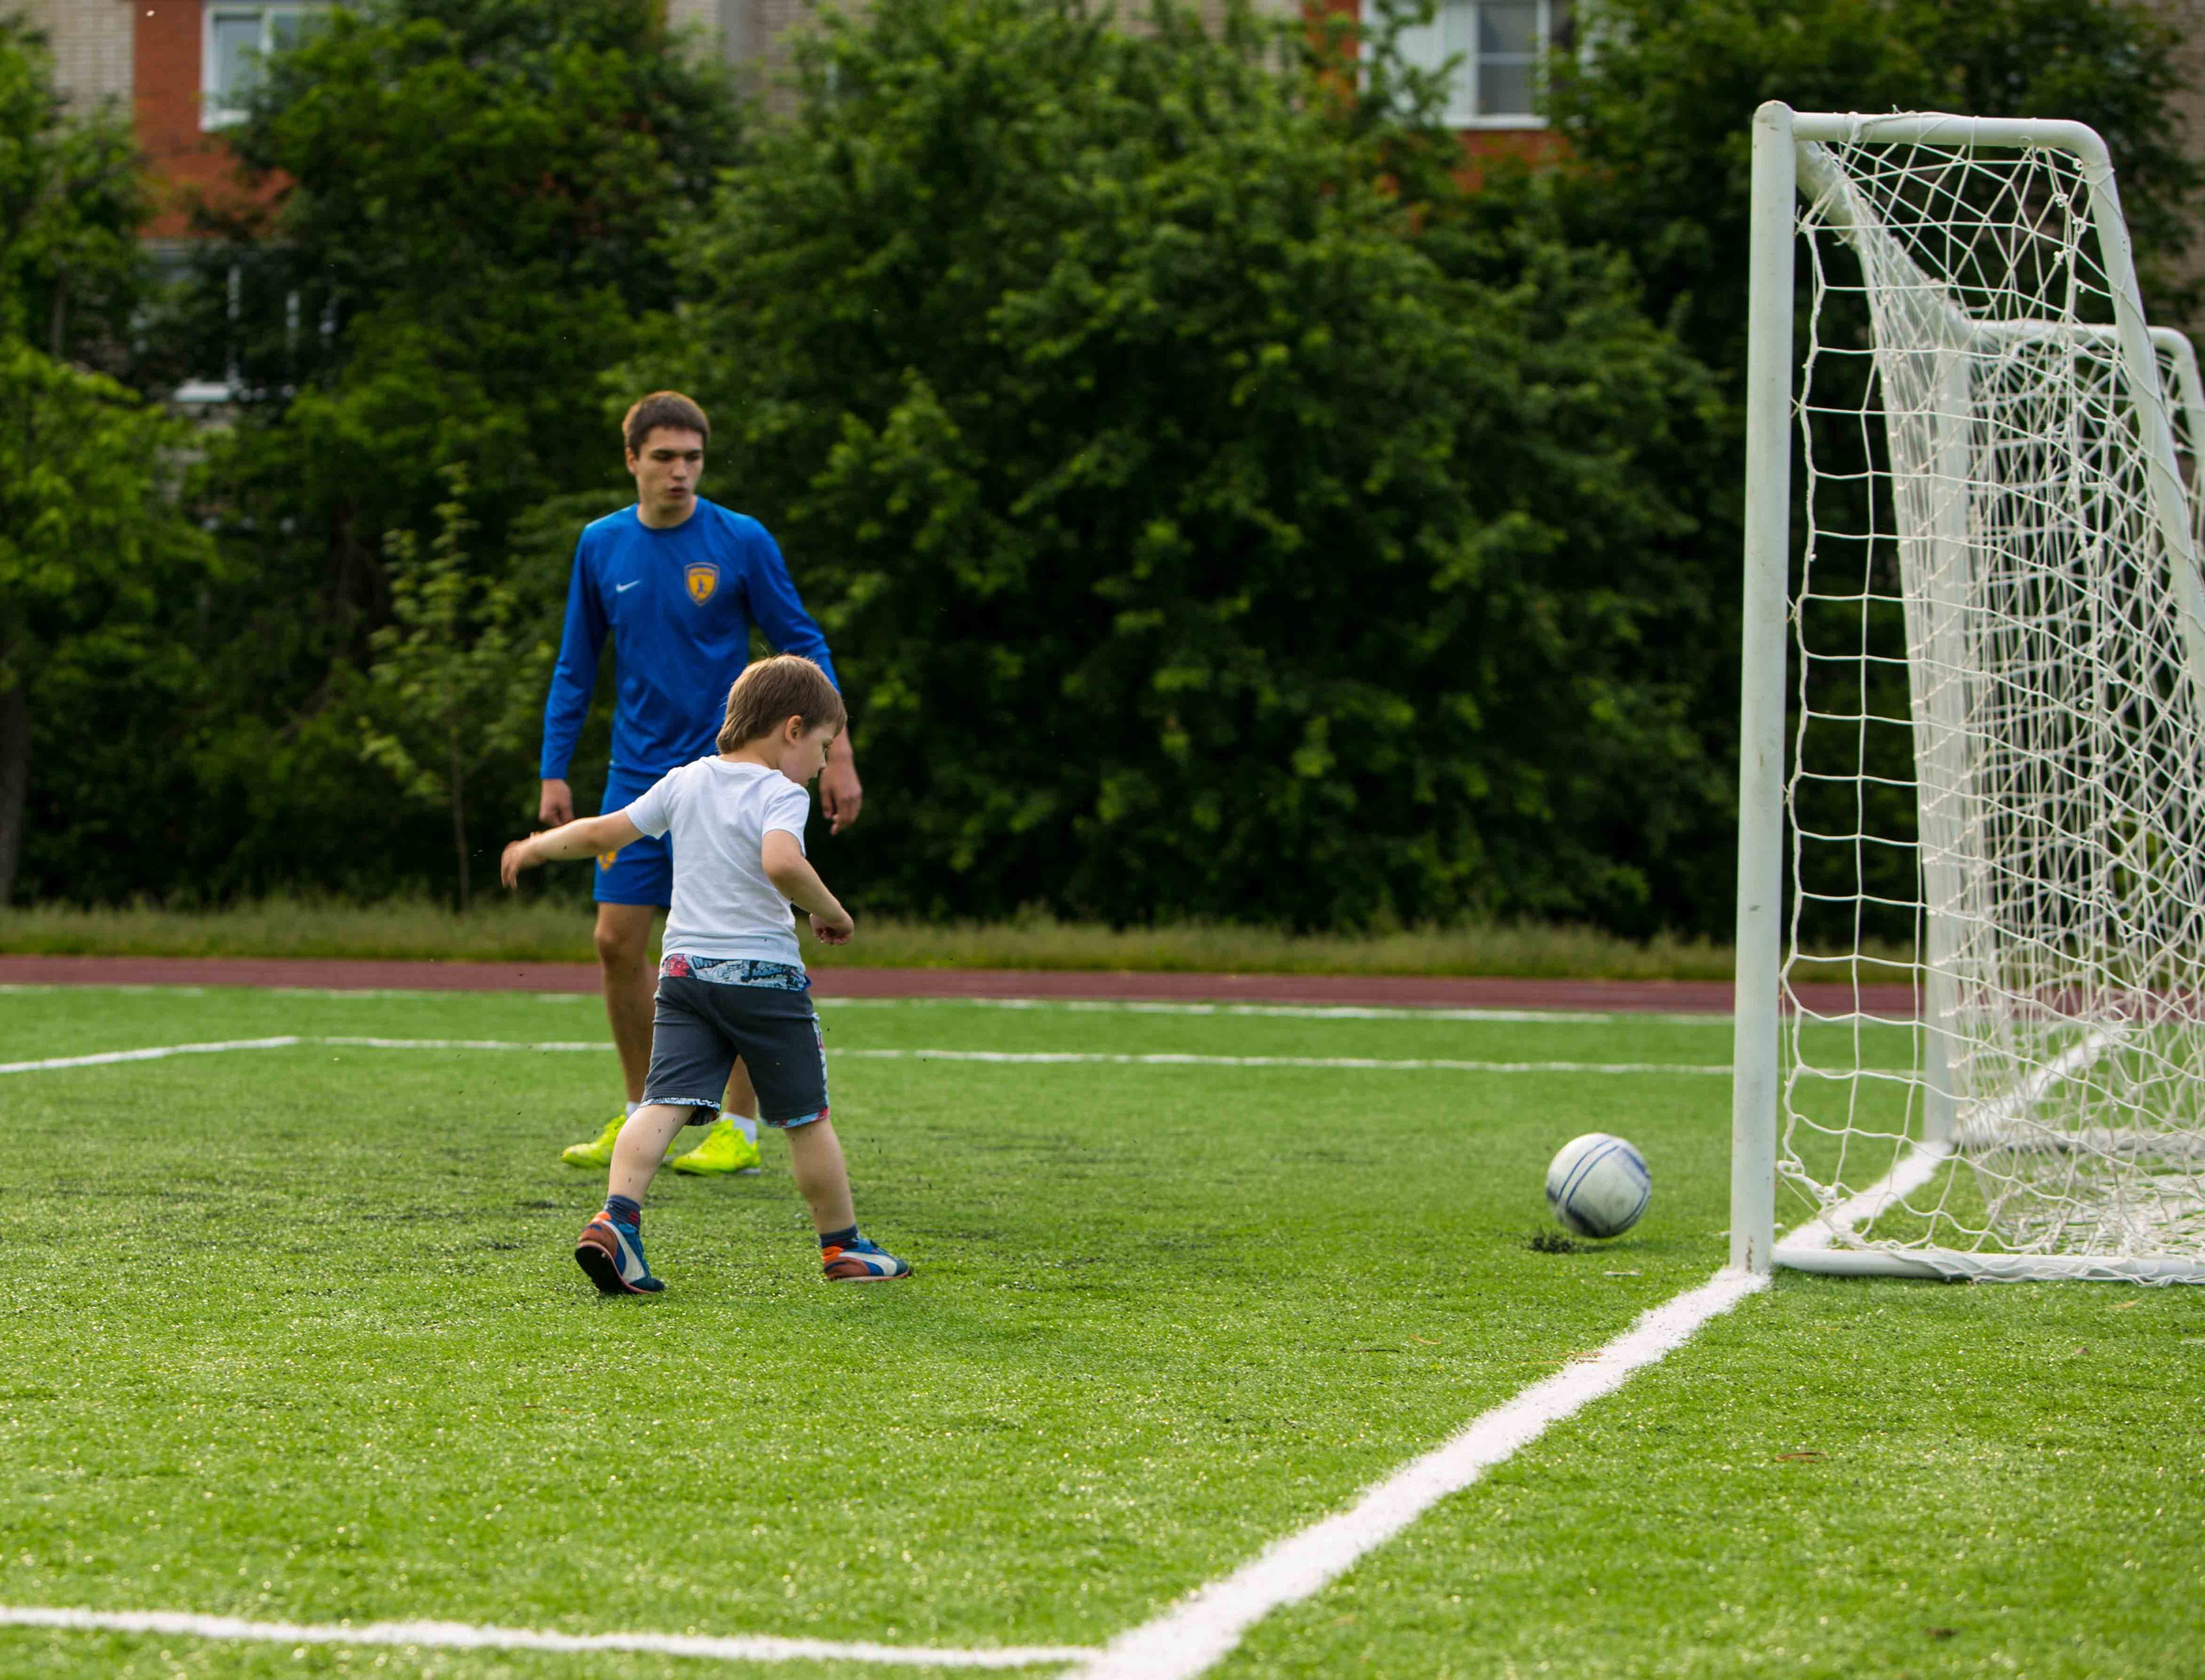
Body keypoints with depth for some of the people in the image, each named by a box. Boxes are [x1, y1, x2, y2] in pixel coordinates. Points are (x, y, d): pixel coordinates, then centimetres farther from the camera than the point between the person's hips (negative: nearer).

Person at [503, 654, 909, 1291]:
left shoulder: (686, 781, 12)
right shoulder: (780, 793, -8)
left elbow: (602, 833, 17)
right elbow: (781, 863, -28)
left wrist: (536, 846, 33)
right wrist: (828, 910, -12)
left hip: (684, 969, 5)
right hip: (763, 973, -5)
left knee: (665, 1101, -7)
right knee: (806, 1117, 8)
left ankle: (615, 1220, -28)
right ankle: (844, 1248, 19)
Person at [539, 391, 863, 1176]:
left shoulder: (742, 543, -6)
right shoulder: (601, 546, 5)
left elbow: (804, 648, -1)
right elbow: (575, 666, 14)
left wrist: (837, 755, -6)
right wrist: (555, 772, 9)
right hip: (636, 778, 4)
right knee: (617, 942, 2)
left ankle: (738, 1130, 6)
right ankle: (640, 1118, 16)